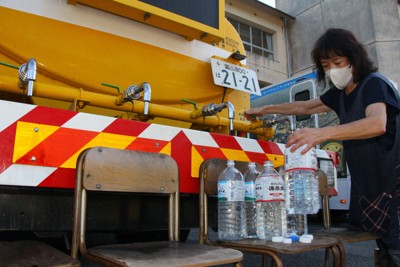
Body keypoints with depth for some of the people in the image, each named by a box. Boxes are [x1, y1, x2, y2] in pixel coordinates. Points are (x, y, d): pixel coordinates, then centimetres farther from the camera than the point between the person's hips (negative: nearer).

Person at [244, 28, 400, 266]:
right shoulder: (340, 93, 12)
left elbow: (378, 124, -32)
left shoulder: (374, 84, -12)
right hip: (371, 190, 8)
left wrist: (323, 133, -44)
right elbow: (306, 107, 26)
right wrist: (265, 110, 28)